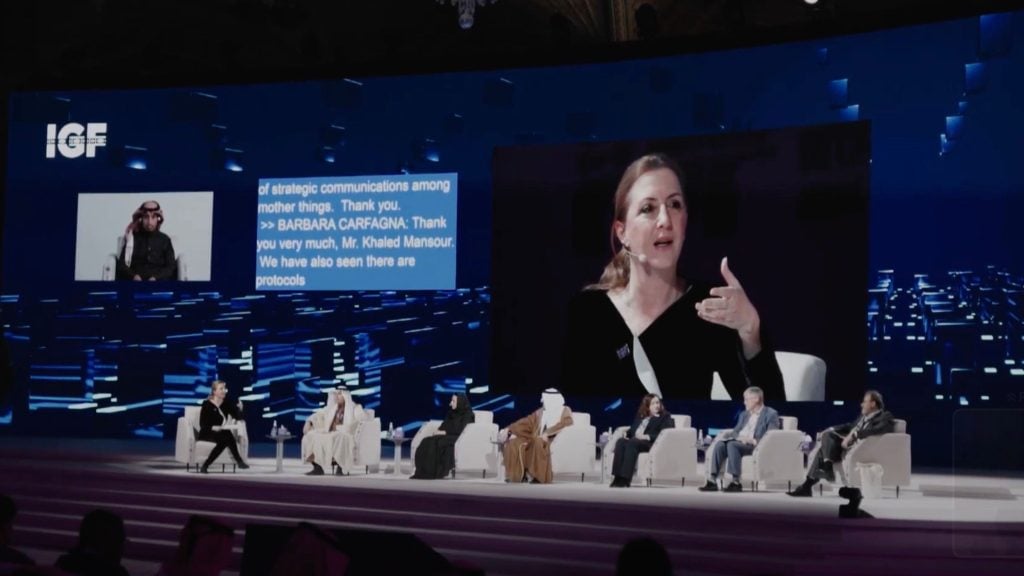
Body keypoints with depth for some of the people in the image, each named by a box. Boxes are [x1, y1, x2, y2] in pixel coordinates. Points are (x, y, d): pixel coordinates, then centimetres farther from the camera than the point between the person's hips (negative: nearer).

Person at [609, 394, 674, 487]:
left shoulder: (665, 416, 11)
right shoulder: (640, 416, 29)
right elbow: (633, 428, 27)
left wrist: (648, 436, -18)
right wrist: (627, 434, 2)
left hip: (650, 443, -5)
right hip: (634, 440, 5)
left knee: (632, 443, -36)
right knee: (621, 442, -28)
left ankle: (625, 479, -44)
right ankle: (617, 477, -38)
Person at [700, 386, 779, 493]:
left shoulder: (771, 414, 3)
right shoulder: (744, 414, 26)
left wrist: (754, 441, -20)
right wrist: (727, 435, -2)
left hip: (755, 446, -6)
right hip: (737, 442, 6)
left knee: (732, 445, -35)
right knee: (719, 444, -26)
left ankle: (736, 482, -37)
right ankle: (712, 480, -33)